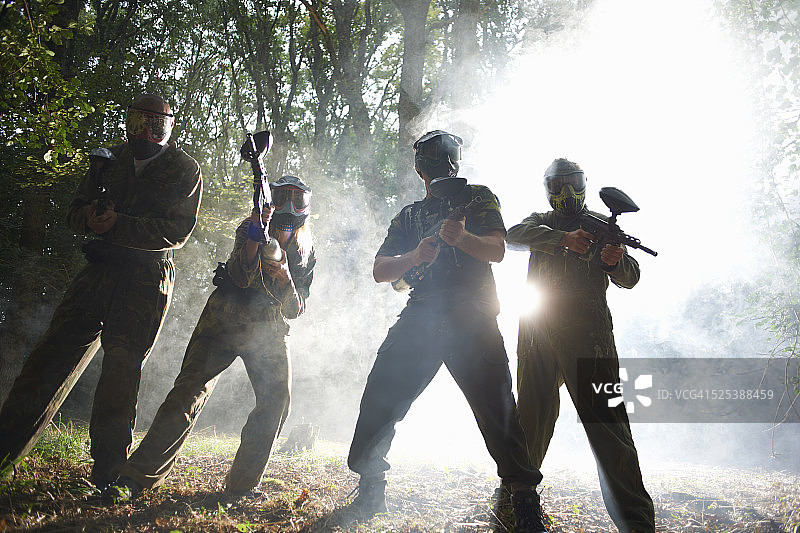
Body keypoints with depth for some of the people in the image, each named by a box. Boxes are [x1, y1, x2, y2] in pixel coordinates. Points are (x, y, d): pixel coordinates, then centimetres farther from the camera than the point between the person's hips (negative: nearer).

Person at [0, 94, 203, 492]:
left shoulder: (184, 171, -2)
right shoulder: (110, 160, 12)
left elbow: (177, 231, -12)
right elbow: (75, 210, 14)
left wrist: (118, 225, -22)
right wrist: (90, 218, -11)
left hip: (148, 281, -4)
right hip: (101, 269, 4)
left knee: (121, 368, -8)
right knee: (53, 353, 0)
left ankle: (108, 477, 1)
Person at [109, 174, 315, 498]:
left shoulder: (306, 251, 10)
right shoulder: (250, 229, 0)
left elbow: (295, 310, 5)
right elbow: (241, 276, -16)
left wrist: (286, 279, -15)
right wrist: (257, 230, -27)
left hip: (269, 330, 4)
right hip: (226, 319, -3)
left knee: (276, 402, -10)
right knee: (189, 392, -15)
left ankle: (240, 486, 4)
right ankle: (134, 478, -14)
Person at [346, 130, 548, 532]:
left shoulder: (478, 198, 12)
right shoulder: (408, 216, 21)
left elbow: (497, 250, -4)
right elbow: (380, 271, 10)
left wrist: (462, 237, -25)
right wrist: (415, 255, -10)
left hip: (472, 318, -3)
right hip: (420, 317, 4)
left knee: (496, 407, -10)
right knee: (379, 398, -2)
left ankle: (525, 500, 1)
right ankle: (370, 492, 13)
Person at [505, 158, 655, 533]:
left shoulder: (603, 224, 15)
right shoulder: (540, 223, 19)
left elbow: (630, 277, 6)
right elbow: (514, 235, -5)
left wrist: (614, 261, -18)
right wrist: (564, 239, -19)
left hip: (587, 334, -2)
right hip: (538, 332, 2)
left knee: (606, 421, -10)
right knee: (531, 418, 9)